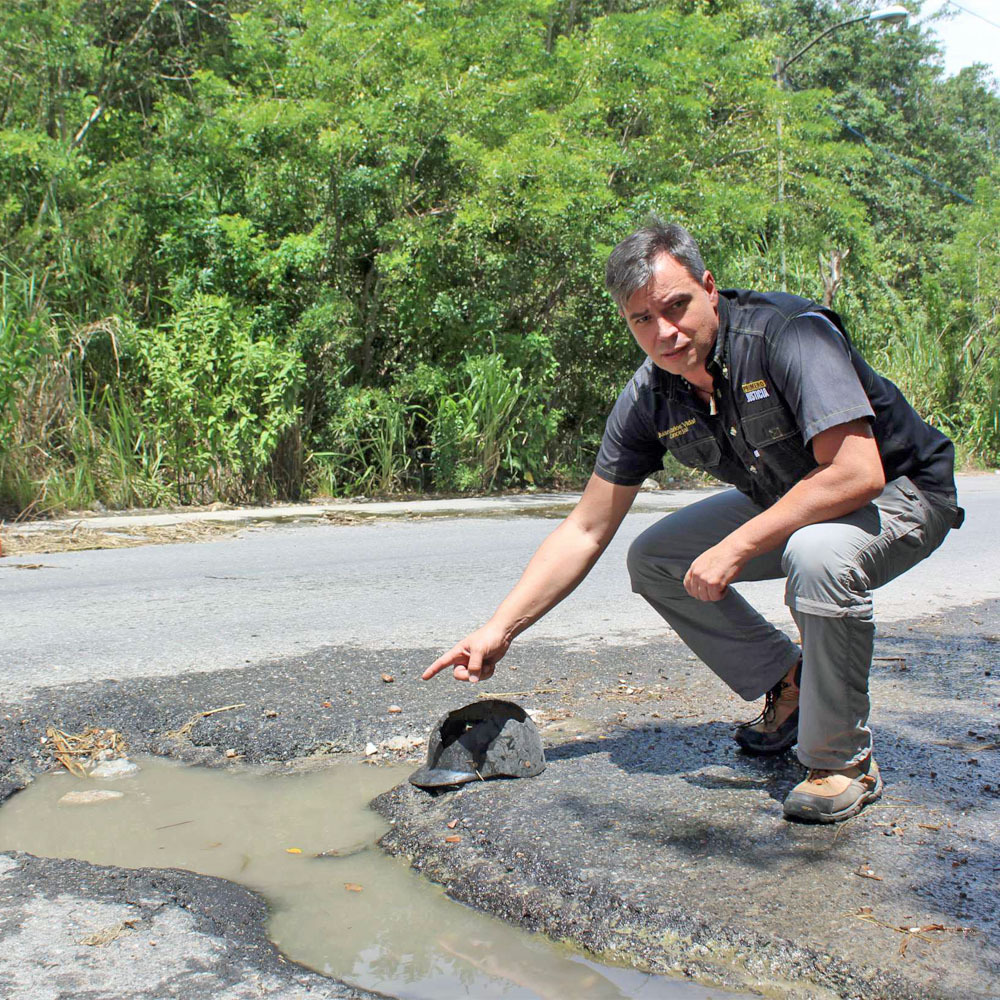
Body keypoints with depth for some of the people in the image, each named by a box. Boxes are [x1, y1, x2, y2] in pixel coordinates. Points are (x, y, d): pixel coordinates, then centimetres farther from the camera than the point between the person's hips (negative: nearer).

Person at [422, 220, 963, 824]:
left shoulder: (790, 332, -30)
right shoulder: (649, 399, -11)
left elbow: (857, 472, -38)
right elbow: (585, 531, -7)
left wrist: (735, 549, -34)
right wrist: (500, 630, -14)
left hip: (902, 491, -6)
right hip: (787, 501, 7)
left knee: (819, 553, -38)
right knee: (655, 559, -3)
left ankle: (845, 763, -16)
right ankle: (790, 685, 11)